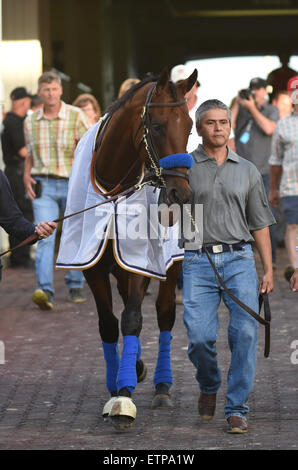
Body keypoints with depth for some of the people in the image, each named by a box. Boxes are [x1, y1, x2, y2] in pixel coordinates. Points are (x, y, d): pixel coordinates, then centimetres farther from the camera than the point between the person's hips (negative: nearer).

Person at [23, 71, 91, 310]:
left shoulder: (76, 116, -3)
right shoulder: (31, 122, 6)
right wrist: (27, 175, 3)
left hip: (73, 184, -1)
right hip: (43, 186, 1)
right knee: (45, 237, -15)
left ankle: (76, 285, 28)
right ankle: (45, 291, -25)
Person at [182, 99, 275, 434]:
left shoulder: (248, 171, 13)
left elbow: (259, 223, 16)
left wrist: (268, 269, 9)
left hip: (239, 259, 1)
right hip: (198, 262, -1)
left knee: (245, 331, -13)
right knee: (200, 336, -11)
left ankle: (236, 409, -4)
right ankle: (208, 386, 21)